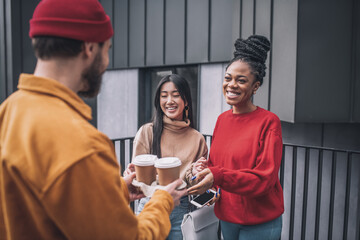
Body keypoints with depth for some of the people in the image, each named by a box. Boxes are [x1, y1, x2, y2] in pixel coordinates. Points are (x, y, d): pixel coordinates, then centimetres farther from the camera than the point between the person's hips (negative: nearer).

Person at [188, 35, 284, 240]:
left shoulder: (269, 122, -15)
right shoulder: (222, 119, 2)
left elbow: (265, 178, -19)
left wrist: (218, 176, -31)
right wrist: (205, 173, -11)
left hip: (260, 222, -5)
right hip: (226, 217, 5)